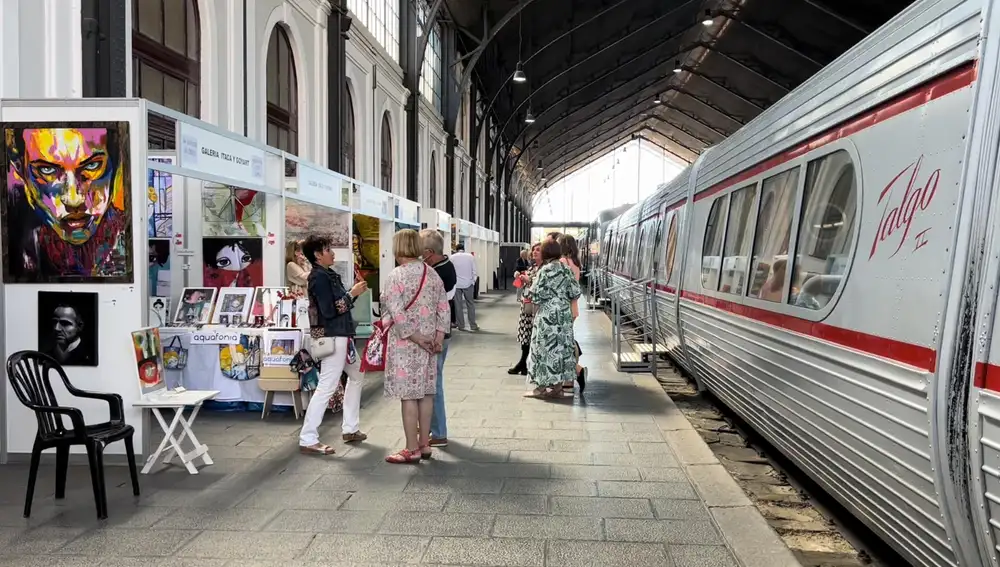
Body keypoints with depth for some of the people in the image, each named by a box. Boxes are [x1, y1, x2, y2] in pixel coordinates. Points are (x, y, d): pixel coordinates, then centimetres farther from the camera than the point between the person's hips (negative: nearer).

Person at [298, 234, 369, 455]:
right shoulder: (319, 277, -15)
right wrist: (352, 294, -14)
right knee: (326, 387, -10)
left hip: (341, 336, 11)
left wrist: (353, 293, 2)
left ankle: (350, 429, 29)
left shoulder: (328, 274, 14)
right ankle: (308, 440, -5)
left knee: (356, 376, 22)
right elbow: (329, 310, -21)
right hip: (332, 338, -11)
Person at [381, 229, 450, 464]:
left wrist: (416, 338, -13)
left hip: (405, 343, -6)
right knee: (425, 392, 12)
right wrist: (438, 336, 3)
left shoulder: (396, 275, -11)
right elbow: (443, 308, 6)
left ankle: (412, 449, 5)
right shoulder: (432, 273, 8)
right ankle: (424, 444, 20)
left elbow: (397, 314, -19)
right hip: (429, 342, 6)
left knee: (408, 394, -1)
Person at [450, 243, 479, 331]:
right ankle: (473, 325, 6)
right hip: (468, 283, 0)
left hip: (456, 284, 0)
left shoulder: (452, 257, -2)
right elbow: (474, 271, -1)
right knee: (470, 304, 7)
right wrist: (473, 281, 9)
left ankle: (460, 325, 9)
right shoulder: (470, 256, -1)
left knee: (458, 305, 7)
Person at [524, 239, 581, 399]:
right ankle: (557, 386, 14)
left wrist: (526, 294, 8)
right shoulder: (566, 269, 5)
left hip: (548, 315, -6)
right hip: (564, 314, 6)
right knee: (561, 346, 9)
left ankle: (542, 387, 5)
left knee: (545, 347, 0)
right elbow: (575, 292, 4)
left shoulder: (545, 270, -12)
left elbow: (535, 295, -12)